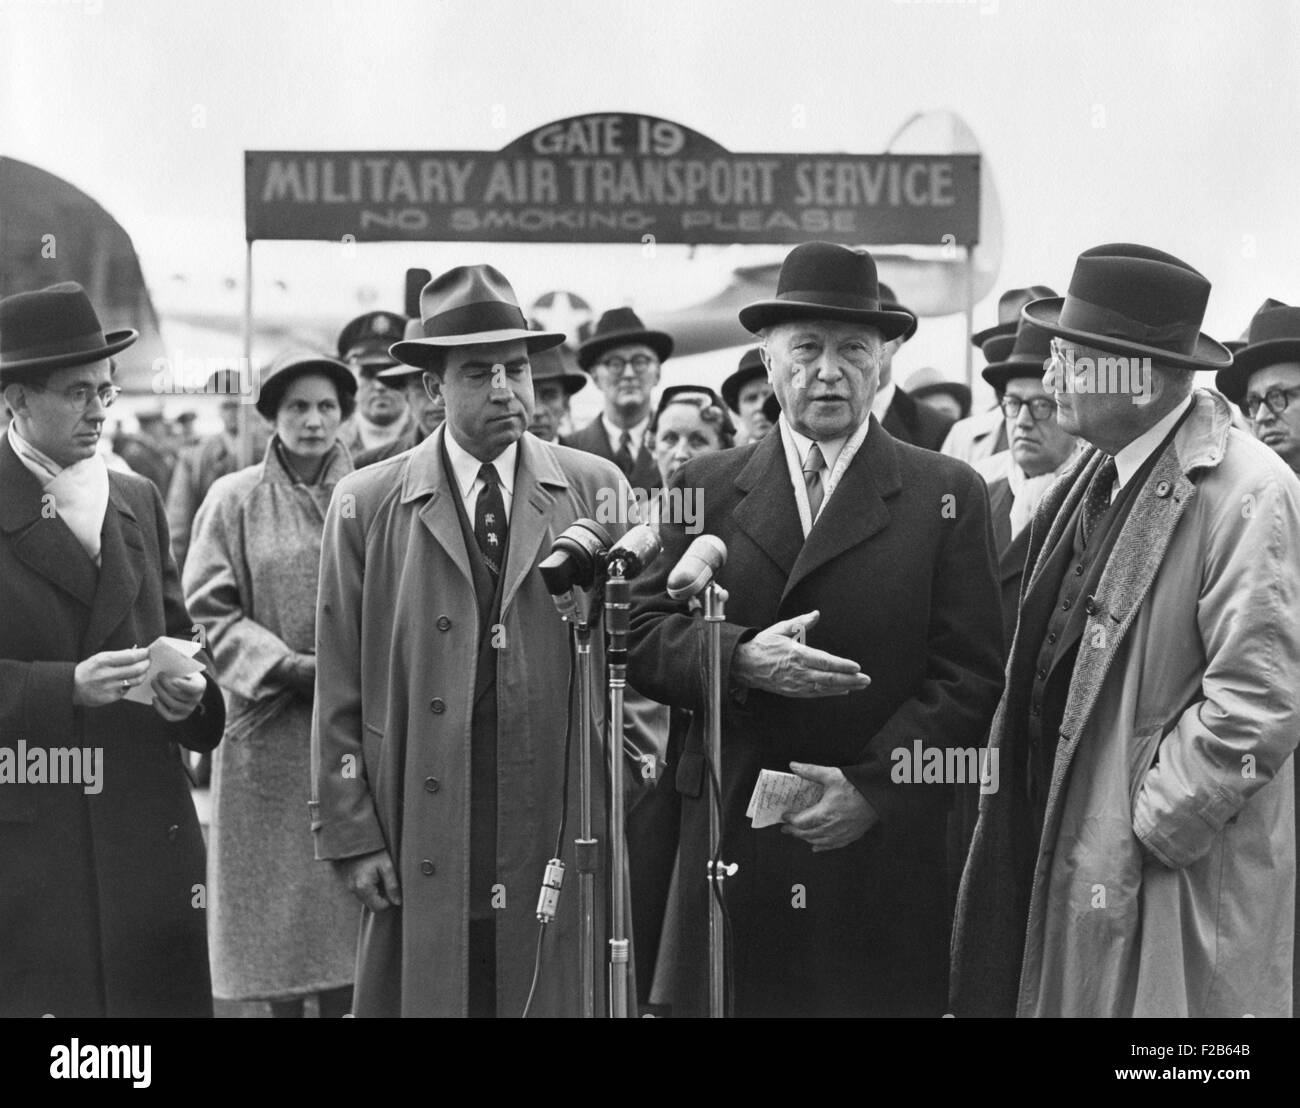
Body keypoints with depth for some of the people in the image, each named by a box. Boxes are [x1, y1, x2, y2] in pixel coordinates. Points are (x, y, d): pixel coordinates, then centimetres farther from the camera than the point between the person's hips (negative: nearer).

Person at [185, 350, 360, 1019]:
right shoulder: (233, 500, 2)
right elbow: (209, 609, -1)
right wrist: (288, 667, -12)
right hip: (268, 731, 0)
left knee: (347, 903, 1)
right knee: (276, 897, 5)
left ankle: (343, 998, 12)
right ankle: (282, 1001, 17)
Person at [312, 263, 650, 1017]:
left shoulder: (597, 490, 6)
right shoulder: (367, 505, 3)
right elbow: (341, 690, 4)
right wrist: (351, 835, -1)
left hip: (562, 837, 1)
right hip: (421, 858, -1)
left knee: (556, 996, 4)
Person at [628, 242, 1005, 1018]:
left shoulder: (949, 495, 4)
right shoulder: (707, 487, 10)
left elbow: (972, 673, -1)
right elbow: (641, 635, 5)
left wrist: (875, 786, -11)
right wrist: (740, 659, -14)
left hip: (886, 847, -1)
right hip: (732, 843, 1)